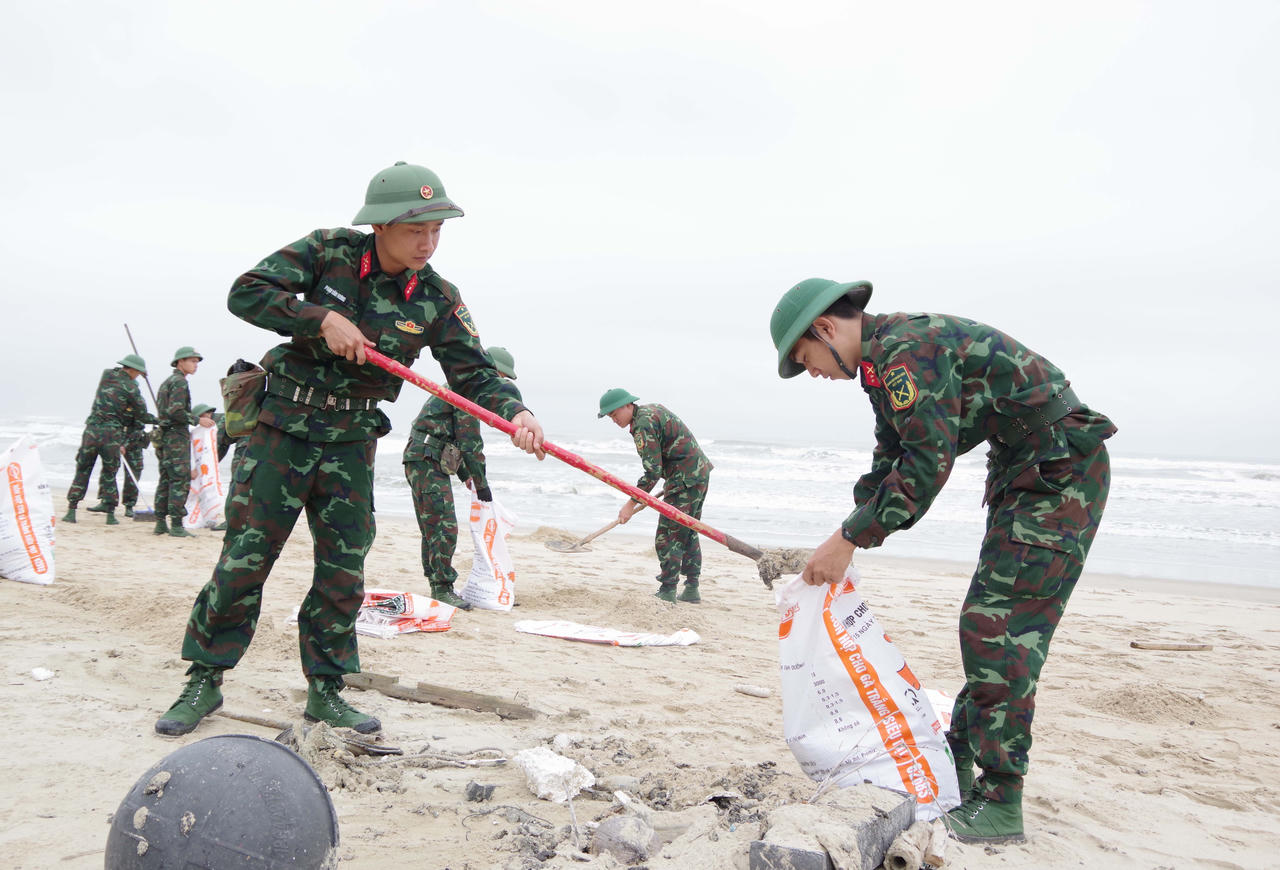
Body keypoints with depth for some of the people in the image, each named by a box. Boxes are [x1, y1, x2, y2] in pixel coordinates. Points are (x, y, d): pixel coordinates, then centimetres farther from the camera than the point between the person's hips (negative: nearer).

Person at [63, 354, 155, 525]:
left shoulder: (106, 376, 9)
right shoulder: (130, 388, -6)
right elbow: (142, 415, 0)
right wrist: (157, 420, 18)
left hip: (92, 429, 3)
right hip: (112, 434, -3)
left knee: (82, 471, 12)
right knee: (109, 474, 9)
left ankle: (71, 511, 11)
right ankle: (110, 513, 9)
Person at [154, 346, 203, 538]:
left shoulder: (166, 382, 21)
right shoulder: (179, 382, -10)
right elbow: (175, 411, -21)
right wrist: (196, 420, -11)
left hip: (163, 436, 10)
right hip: (176, 437, -10)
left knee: (165, 480, 11)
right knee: (180, 481, -8)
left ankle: (160, 524, 14)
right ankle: (176, 526, -9)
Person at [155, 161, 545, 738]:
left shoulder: (437, 300, -5)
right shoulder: (327, 251, -9)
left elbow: (475, 375, -9)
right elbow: (245, 292, -12)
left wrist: (514, 411, -29)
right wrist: (321, 318, -24)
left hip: (351, 443, 3)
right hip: (284, 427, -2)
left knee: (343, 571, 6)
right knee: (244, 558, 1)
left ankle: (325, 691, 21)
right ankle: (204, 681, 19)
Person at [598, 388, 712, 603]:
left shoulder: (643, 425, -18)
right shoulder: (652, 409, 14)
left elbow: (653, 471, -23)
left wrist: (631, 505, -20)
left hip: (686, 479, -11)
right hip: (700, 472, 11)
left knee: (668, 537, -6)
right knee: (688, 533, 17)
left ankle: (667, 592, -3)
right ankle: (691, 590, 21)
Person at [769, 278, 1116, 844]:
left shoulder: (907, 349, -21)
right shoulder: (884, 360, 13)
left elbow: (929, 462, -26)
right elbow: (889, 465, 17)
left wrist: (849, 539, -21)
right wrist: (841, 544, 12)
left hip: (1061, 471, -10)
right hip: (1025, 477, 10)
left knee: (997, 629, -11)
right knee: (988, 623, 13)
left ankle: (1000, 804, -3)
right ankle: (959, 766, 23)